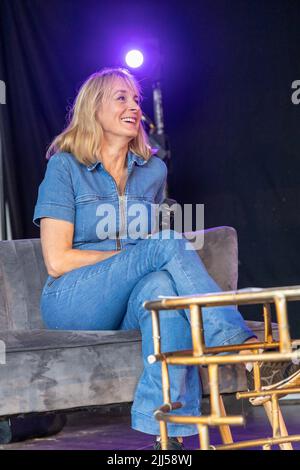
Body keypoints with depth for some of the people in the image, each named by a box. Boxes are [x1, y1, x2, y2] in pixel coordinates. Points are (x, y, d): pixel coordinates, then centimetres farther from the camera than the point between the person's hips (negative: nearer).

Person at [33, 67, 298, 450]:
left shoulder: (153, 170, 15)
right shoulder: (65, 167, -1)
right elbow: (56, 260, -9)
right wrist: (132, 254, -9)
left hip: (129, 308, 4)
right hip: (72, 303, -4)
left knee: (161, 285, -37)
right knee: (167, 242, -29)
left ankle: (168, 428, -50)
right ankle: (239, 343, -37)